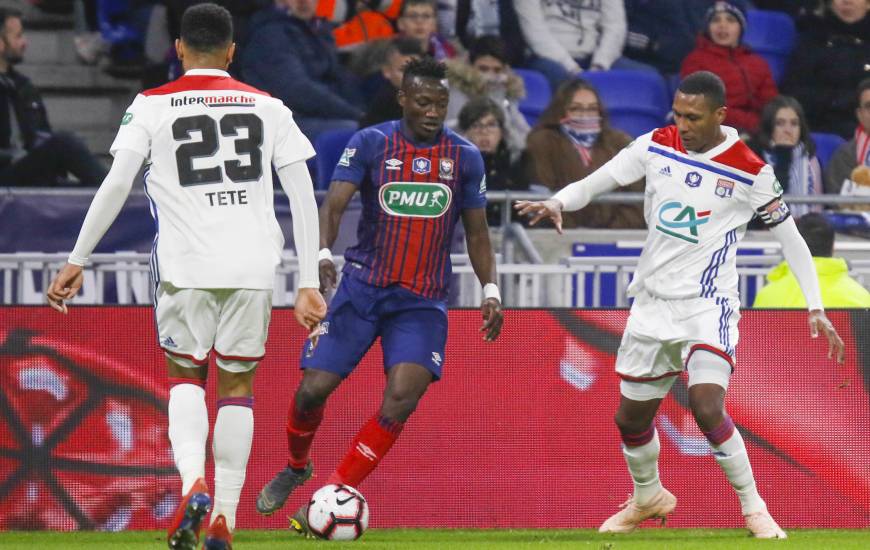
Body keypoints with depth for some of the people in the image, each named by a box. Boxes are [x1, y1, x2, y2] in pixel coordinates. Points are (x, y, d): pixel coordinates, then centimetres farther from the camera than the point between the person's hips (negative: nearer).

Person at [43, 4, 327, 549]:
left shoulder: (152, 106, 4)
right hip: (254, 268, 1)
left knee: (185, 376, 16)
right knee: (238, 385, 13)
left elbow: (116, 185, -2)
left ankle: (192, 484, -10)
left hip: (185, 266, -1)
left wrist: (77, 260, 4)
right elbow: (303, 196, 5)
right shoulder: (268, 107, 9)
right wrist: (309, 284, 7)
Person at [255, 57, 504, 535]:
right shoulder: (371, 144, -3)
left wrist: (490, 290, -1)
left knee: (401, 399, -20)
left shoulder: (465, 158, 4)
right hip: (362, 286, -1)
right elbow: (334, 204, -13)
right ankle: (296, 468, 27)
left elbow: (477, 233, 11)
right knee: (312, 390, -6)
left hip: (422, 302, 1)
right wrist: (323, 253, -31)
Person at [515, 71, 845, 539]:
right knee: (630, 417, 14)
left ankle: (753, 509, -7)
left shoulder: (750, 172, -10)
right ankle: (647, 497, 42)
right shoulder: (656, 146, -1)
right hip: (652, 303, 5)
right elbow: (594, 183, 4)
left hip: (708, 306, -5)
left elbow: (790, 238, -2)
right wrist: (556, 203, -18)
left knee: (707, 408, -24)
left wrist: (815, 309, -6)